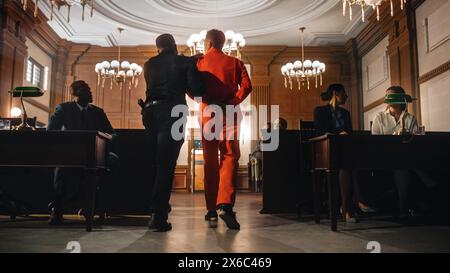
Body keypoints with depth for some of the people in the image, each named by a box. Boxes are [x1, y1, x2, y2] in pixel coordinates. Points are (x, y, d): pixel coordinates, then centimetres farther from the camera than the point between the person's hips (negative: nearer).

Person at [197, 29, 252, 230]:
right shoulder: (234, 62, 9)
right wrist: (232, 103, -7)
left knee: (210, 161, 8)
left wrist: (205, 99, 11)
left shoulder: (200, 62, 8)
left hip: (208, 114, 1)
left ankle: (212, 210, 12)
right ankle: (225, 204, -22)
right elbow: (246, 85, -5)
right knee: (229, 158, -3)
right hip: (228, 115, -1)